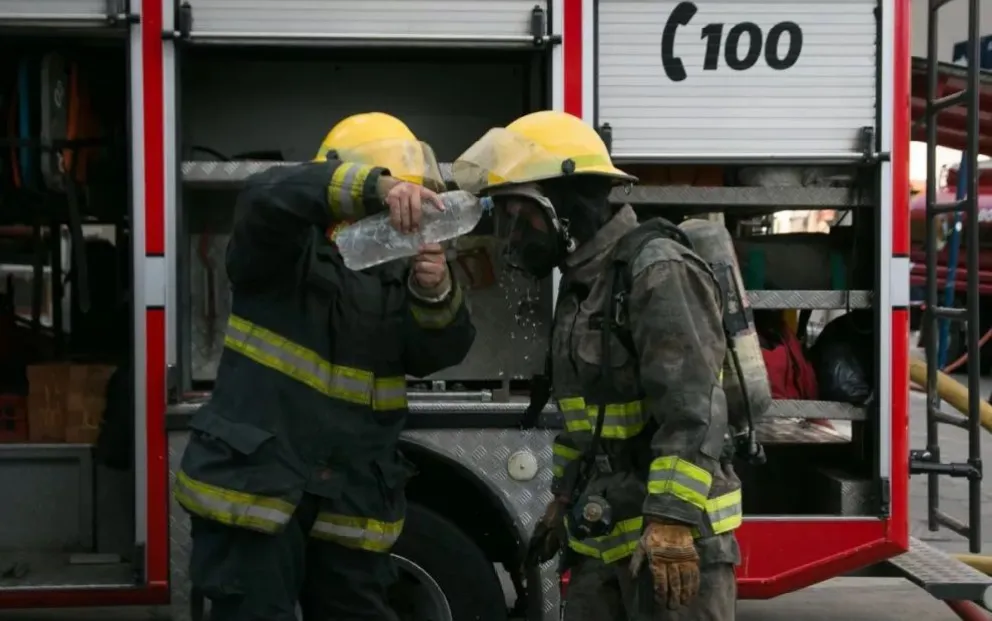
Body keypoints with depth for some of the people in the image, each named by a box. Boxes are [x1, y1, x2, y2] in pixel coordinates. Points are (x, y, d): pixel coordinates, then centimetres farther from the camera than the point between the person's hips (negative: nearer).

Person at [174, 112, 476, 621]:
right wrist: (376, 186, -40)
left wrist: (435, 295, -21)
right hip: (255, 483, -5)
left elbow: (441, 352, 1)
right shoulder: (286, 249, -3)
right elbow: (269, 197, -25)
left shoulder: (396, 273, 12)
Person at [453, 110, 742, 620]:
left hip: (675, 536, -9)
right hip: (604, 537, 9)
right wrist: (562, 499, 24)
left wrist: (671, 520, -28)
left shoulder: (659, 274, -16)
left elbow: (693, 411, -24)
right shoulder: (580, 283, 14)